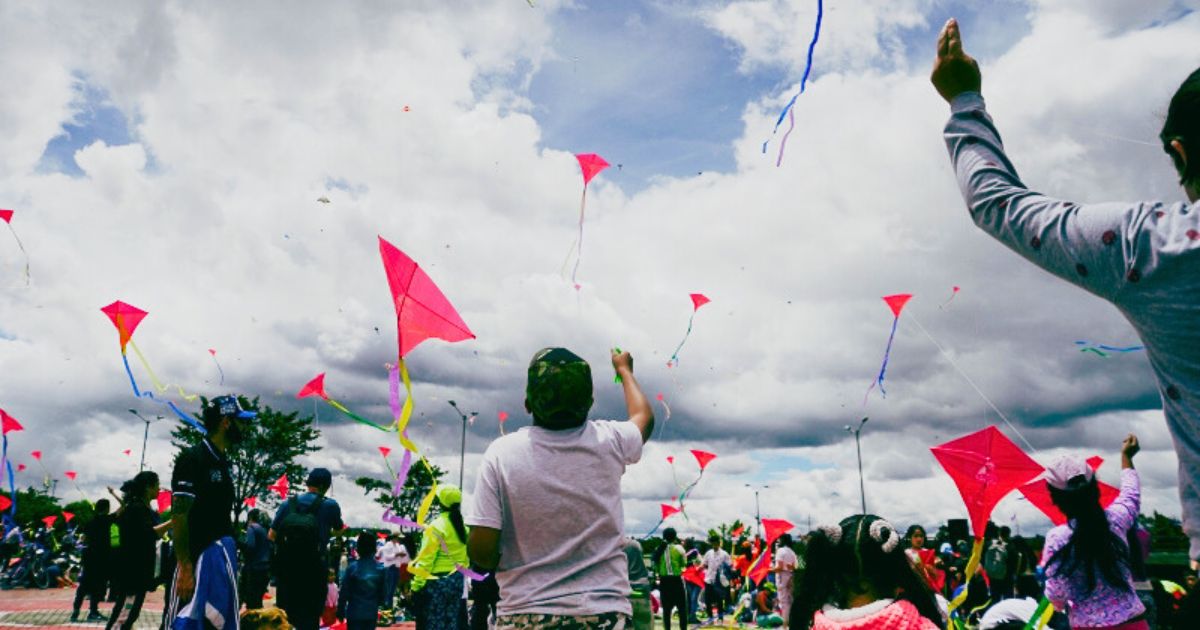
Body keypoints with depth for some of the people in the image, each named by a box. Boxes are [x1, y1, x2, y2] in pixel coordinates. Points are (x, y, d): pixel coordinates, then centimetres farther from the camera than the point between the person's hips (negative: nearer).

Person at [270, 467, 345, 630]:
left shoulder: (288, 504, 3)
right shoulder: (330, 505, -5)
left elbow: (271, 536, 3)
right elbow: (338, 530, 13)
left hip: (286, 570, 3)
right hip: (313, 572, -3)